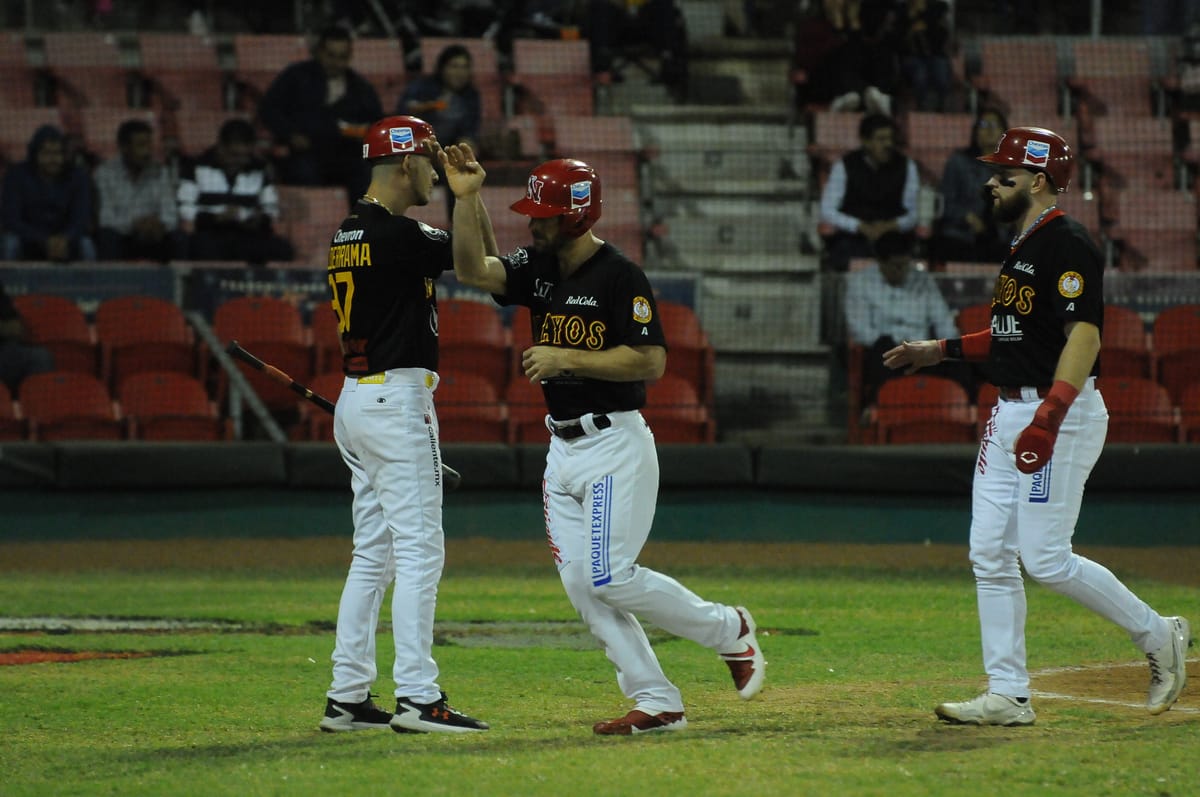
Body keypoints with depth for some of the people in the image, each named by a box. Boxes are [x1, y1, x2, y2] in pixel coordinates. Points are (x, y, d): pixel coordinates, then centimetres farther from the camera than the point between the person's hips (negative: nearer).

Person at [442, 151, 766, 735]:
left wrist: (566, 359, -20)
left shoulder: (619, 276, -13)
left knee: (610, 578, -12)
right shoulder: (538, 268, 8)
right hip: (563, 447, 8)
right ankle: (656, 703, 6)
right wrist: (466, 199, -15)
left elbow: (651, 362, -19)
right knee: (581, 584, 2)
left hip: (615, 445, -8)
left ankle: (728, 630, 9)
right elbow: (472, 270, -5)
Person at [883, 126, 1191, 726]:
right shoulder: (1023, 246, 16)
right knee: (990, 557, 5)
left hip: (1061, 413, -10)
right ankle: (1007, 696, 8)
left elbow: (1084, 336, -23)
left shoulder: (1067, 246, -15)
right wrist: (940, 350, 24)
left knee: (1046, 559, -10)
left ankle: (1157, 635, 7)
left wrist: (1049, 418, -33)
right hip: (1010, 414, 10)